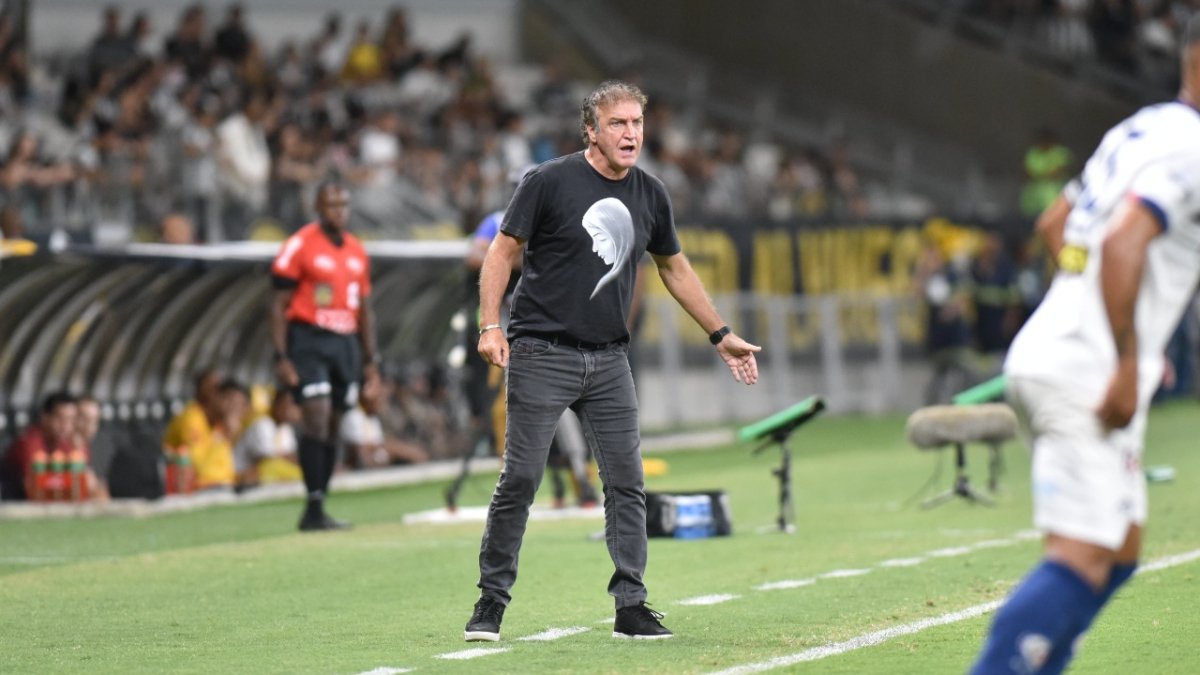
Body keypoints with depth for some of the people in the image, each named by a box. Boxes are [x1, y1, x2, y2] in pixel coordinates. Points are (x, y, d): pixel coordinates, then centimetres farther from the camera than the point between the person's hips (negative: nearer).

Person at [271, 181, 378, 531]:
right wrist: (281, 357, -12)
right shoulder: (299, 246, -5)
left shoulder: (357, 251, 14)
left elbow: (365, 309, 21)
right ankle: (313, 509, -16)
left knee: (333, 427, 6)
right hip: (309, 341, -6)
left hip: (346, 343, 6)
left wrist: (370, 358, 16)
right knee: (317, 419, -16)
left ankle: (317, 512, 11)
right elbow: (280, 305, -6)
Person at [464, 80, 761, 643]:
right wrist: (490, 325, -15)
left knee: (626, 482, 1)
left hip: (608, 359, 5)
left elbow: (674, 268, 21)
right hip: (541, 353, -5)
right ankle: (491, 602, 6)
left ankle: (631, 607, 6)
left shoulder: (650, 195, 8)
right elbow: (503, 249, -4)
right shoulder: (550, 181, -8)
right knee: (520, 479, -5)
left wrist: (721, 335, 22)